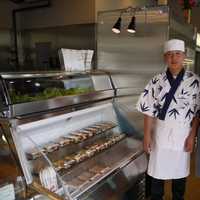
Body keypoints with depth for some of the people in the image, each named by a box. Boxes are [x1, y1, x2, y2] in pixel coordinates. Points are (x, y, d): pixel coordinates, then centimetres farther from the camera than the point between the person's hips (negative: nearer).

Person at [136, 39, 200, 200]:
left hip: (183, 132, 0)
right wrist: (147, 135, -6)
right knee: (158, 169, 12)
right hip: (160, 131, 0)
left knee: (180, 169, 17)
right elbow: (149, 109, -4)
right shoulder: (157, 81, -5)